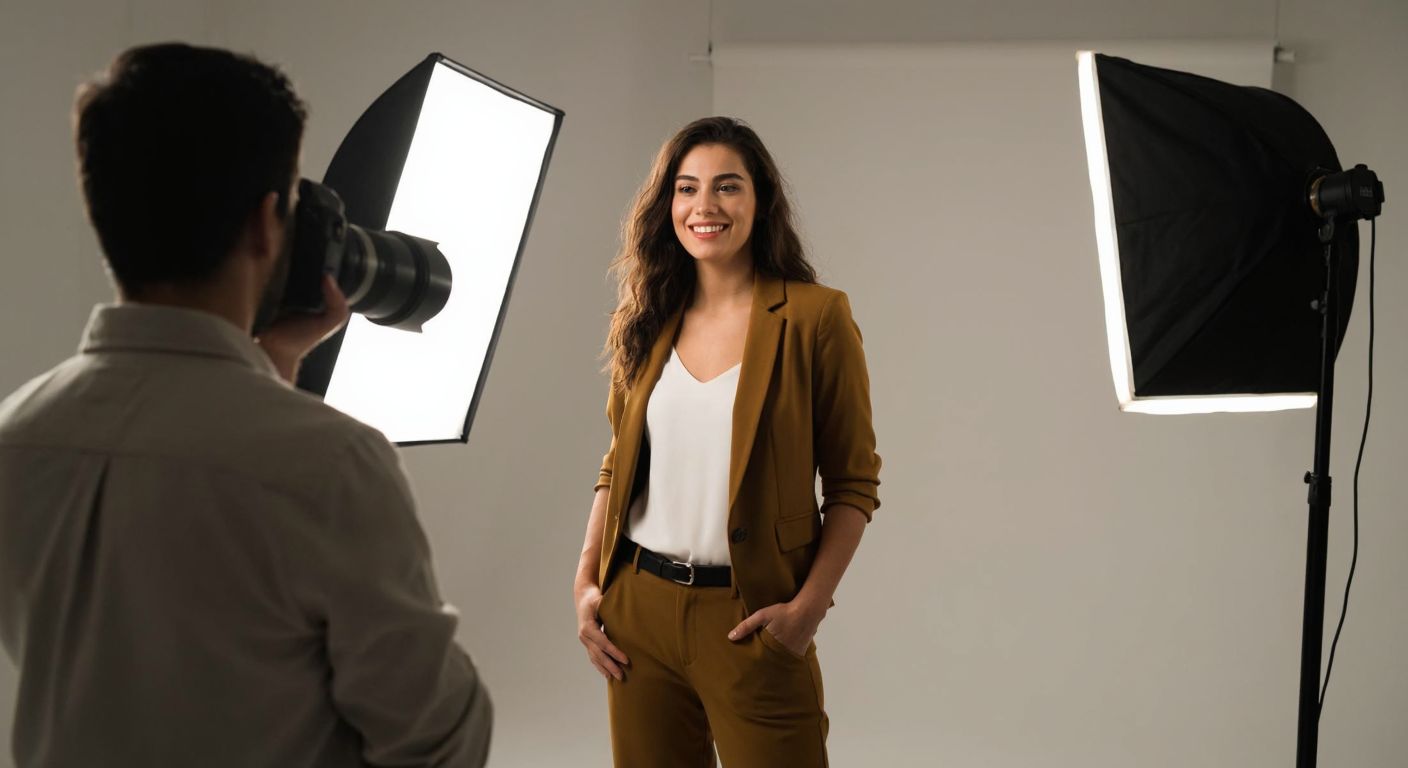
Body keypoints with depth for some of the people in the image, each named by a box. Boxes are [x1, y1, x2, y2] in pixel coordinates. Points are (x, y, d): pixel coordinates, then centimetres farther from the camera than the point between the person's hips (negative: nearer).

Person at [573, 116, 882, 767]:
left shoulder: (814, 316, -7)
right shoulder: (646, 323, 7)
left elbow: (853, 482, -5)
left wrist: (808, 608, -13)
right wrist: (584, 584, 4)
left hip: (748, 619, -4)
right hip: (638, 611, 4)